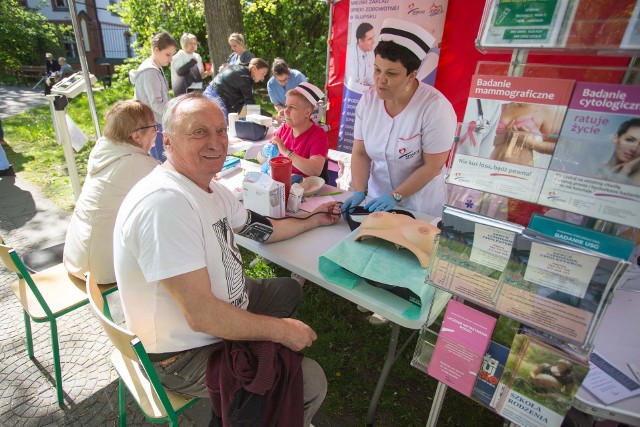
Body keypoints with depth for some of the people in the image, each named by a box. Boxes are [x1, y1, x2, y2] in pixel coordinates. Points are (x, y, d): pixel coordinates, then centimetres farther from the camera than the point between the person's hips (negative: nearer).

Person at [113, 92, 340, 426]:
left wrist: (312, 221, 19)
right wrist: (280, 330, -19)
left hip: (220, 305, 10)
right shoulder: (164, 202, -32)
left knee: (289, 290, 25)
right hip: (186, 355, -9)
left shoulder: (209, 187, -1)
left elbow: (256, 227, 14)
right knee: (310, 382, -11)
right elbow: (201, 315, -32)